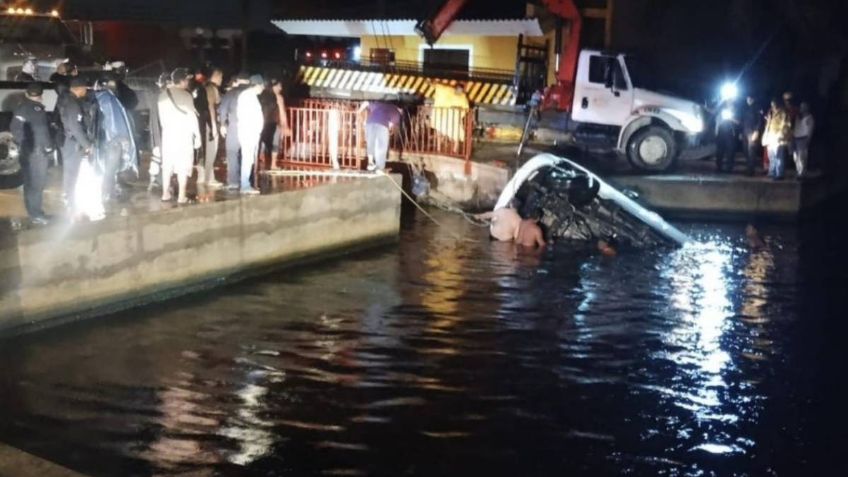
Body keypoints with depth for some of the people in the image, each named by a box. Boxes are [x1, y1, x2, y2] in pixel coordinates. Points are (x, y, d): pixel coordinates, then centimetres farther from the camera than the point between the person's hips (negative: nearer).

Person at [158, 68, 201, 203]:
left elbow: (162, 116, 8)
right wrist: (197, 136, -4)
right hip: (183, 133, -5)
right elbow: (192, 116, -9)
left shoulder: (163, 95, 5)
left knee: (167, 164, 11)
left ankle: (166, 194, 15)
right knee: (183, 165, -2)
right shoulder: (186, 95, -10)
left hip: (168, 132, 5)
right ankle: (181, 196, -3)